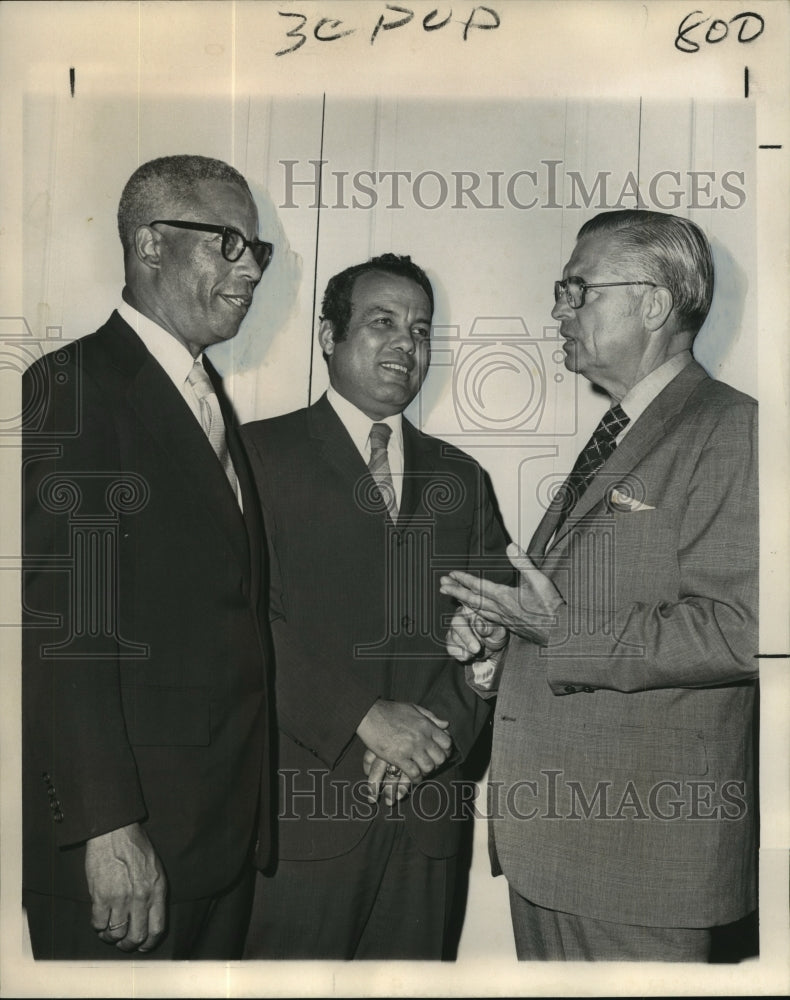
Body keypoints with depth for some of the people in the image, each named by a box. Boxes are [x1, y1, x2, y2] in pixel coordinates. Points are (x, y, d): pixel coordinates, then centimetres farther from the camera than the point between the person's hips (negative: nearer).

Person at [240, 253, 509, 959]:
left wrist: (438, 731, -8)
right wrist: (364, 718, -16)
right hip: (302, 809, -4)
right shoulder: (260, 452, 1)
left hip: (426, 811, 4)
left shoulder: (461, 477, 15)